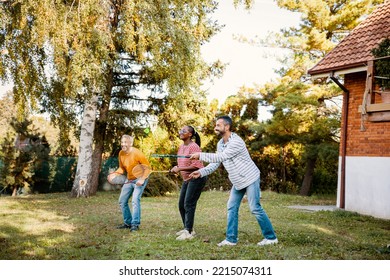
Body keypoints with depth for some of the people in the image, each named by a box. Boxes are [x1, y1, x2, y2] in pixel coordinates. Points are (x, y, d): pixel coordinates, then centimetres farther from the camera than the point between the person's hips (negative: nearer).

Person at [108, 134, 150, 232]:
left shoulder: (136, 153, -21)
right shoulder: (121, 153, -1)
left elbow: (147, 166, -16)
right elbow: (122, 168, 11)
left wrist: (142, 179, -24)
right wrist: (114, 174, -7)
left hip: (139, 180, -8)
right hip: (129, 180, 8)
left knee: (135, 200, -20)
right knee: (122, 201, 9)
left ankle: (135, 224, -14)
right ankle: (128, 222, 21)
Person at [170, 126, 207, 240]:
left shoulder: (193, 147, -17)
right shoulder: (181, 147, 9)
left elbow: (196, 165, -24)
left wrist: (179, 169, -24)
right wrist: (176, 168, 0)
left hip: (197, 178, -9)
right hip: (186, 179, 9)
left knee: (188, 205, -11)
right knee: (181, 205, 11)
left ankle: (189, 232, -7)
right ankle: (187, 228, 24)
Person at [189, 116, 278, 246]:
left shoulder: (236, 142, -25)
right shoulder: (220, 143, 4)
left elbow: (220, 157, -32)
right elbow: (215, 163, 4)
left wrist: (200, 155, -29)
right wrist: (201, 172, -10)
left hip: (250, 179, -9)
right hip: (238, 182, 9)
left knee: (255, 208, -6)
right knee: (232, 208, 5)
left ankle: (271, 237, 5)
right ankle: (231, 239, 10)